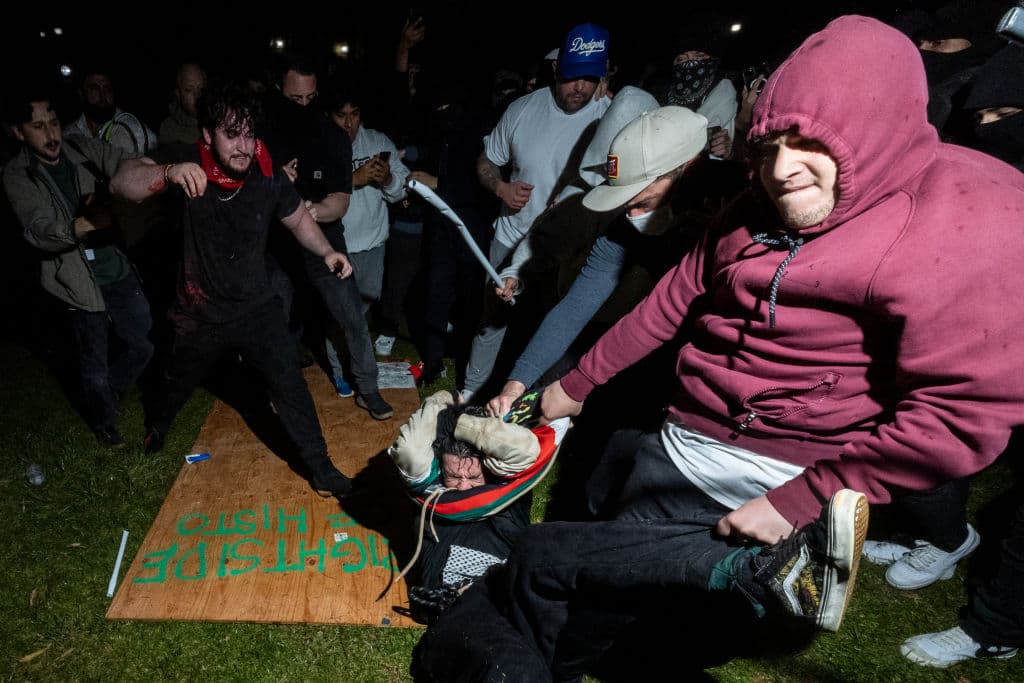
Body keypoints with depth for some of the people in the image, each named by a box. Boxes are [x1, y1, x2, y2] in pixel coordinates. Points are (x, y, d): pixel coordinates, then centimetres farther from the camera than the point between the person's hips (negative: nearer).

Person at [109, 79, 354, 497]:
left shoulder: (268, 177, -15)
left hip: (256, 309, 0)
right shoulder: (187, 164, -17)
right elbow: (122, 182, -28)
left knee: (290, 385, -5)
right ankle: (156, 424, 60)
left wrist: (326, 251, -16)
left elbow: (298, 218, 1)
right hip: (199, 313, 1)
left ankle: (320, 467, 11)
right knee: (178, 382, 26)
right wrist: (168, 174, -48)